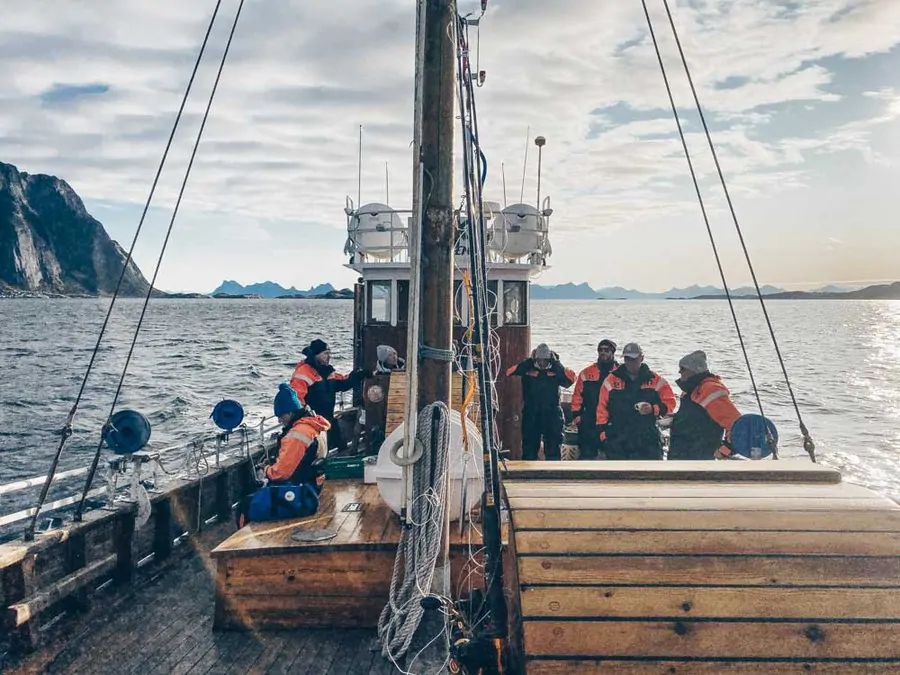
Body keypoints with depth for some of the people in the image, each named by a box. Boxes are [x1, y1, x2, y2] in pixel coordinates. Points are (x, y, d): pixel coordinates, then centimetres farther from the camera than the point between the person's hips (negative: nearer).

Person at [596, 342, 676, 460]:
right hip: (617, 439, 1)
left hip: (648, 440, 0)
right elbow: (602, 407, 3)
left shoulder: (655, 380, 2)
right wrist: (603, 431, -1)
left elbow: (669, 403, 3)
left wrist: (654, 409, -16)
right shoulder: (612, 380, 2)